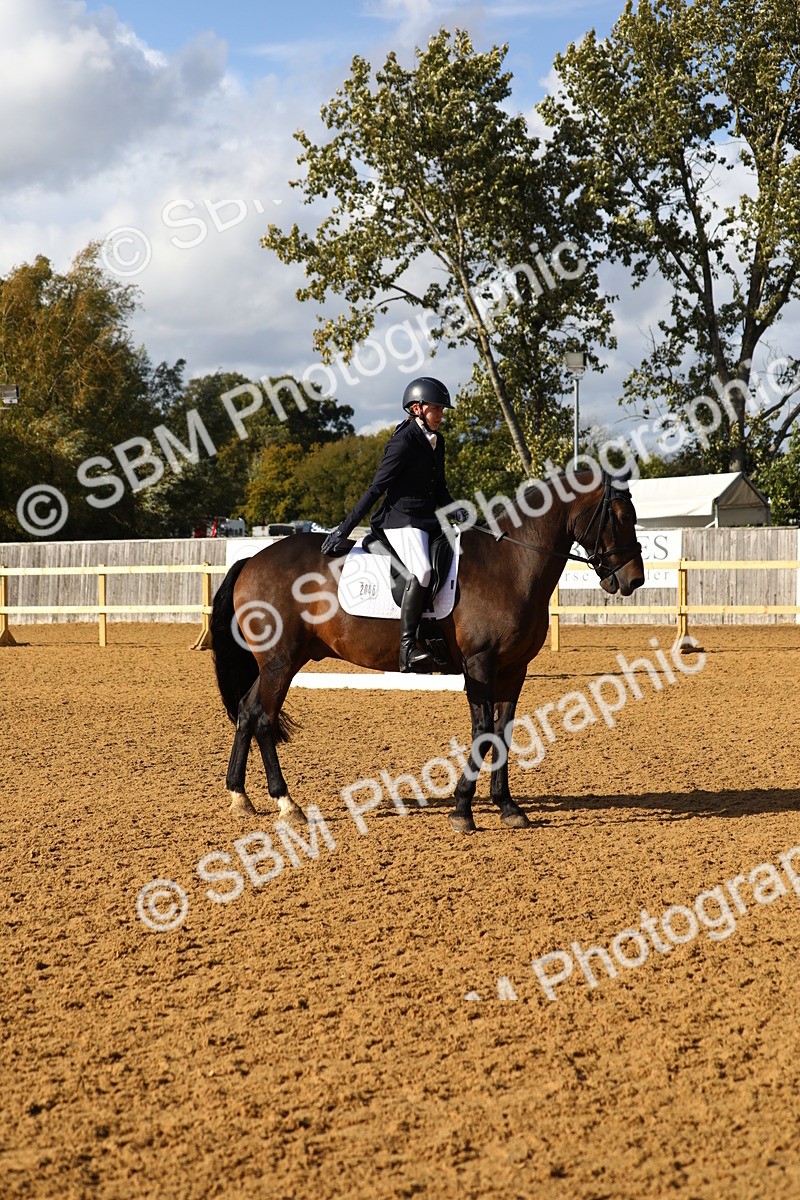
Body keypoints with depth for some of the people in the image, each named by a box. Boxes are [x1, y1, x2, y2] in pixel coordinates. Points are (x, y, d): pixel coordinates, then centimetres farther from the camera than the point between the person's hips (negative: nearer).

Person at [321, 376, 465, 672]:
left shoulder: (436, 441, 14)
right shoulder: (403, 441, -11)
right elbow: (376, 488, -13)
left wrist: (455, 510, 1)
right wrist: (344, 530, -15)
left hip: (427, 519, 9)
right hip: (401, 519, -9)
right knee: (422, 571, -31)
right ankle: (407, 649, -33)